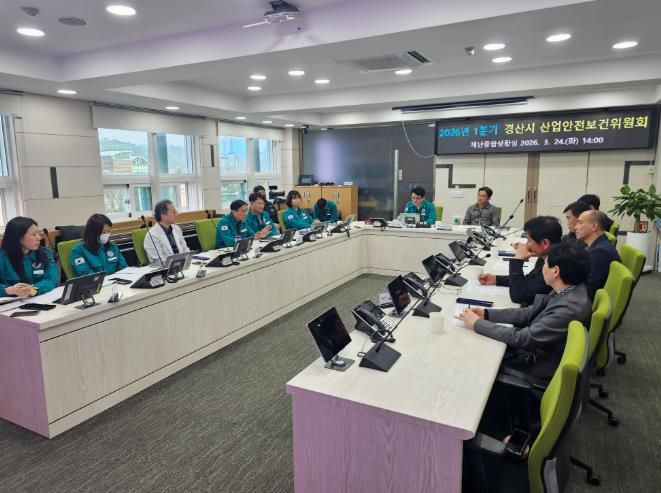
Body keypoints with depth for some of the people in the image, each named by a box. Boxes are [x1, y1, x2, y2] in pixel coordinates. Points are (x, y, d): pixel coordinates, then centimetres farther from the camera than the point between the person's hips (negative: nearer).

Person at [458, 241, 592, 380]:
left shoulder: (570, 308, -32)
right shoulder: (570, 288, -6)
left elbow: (523, 338, -28)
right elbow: (531, 312, 1)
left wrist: (477, 323, -21)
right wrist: (486, 314, -6)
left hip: (539, 364, -7)